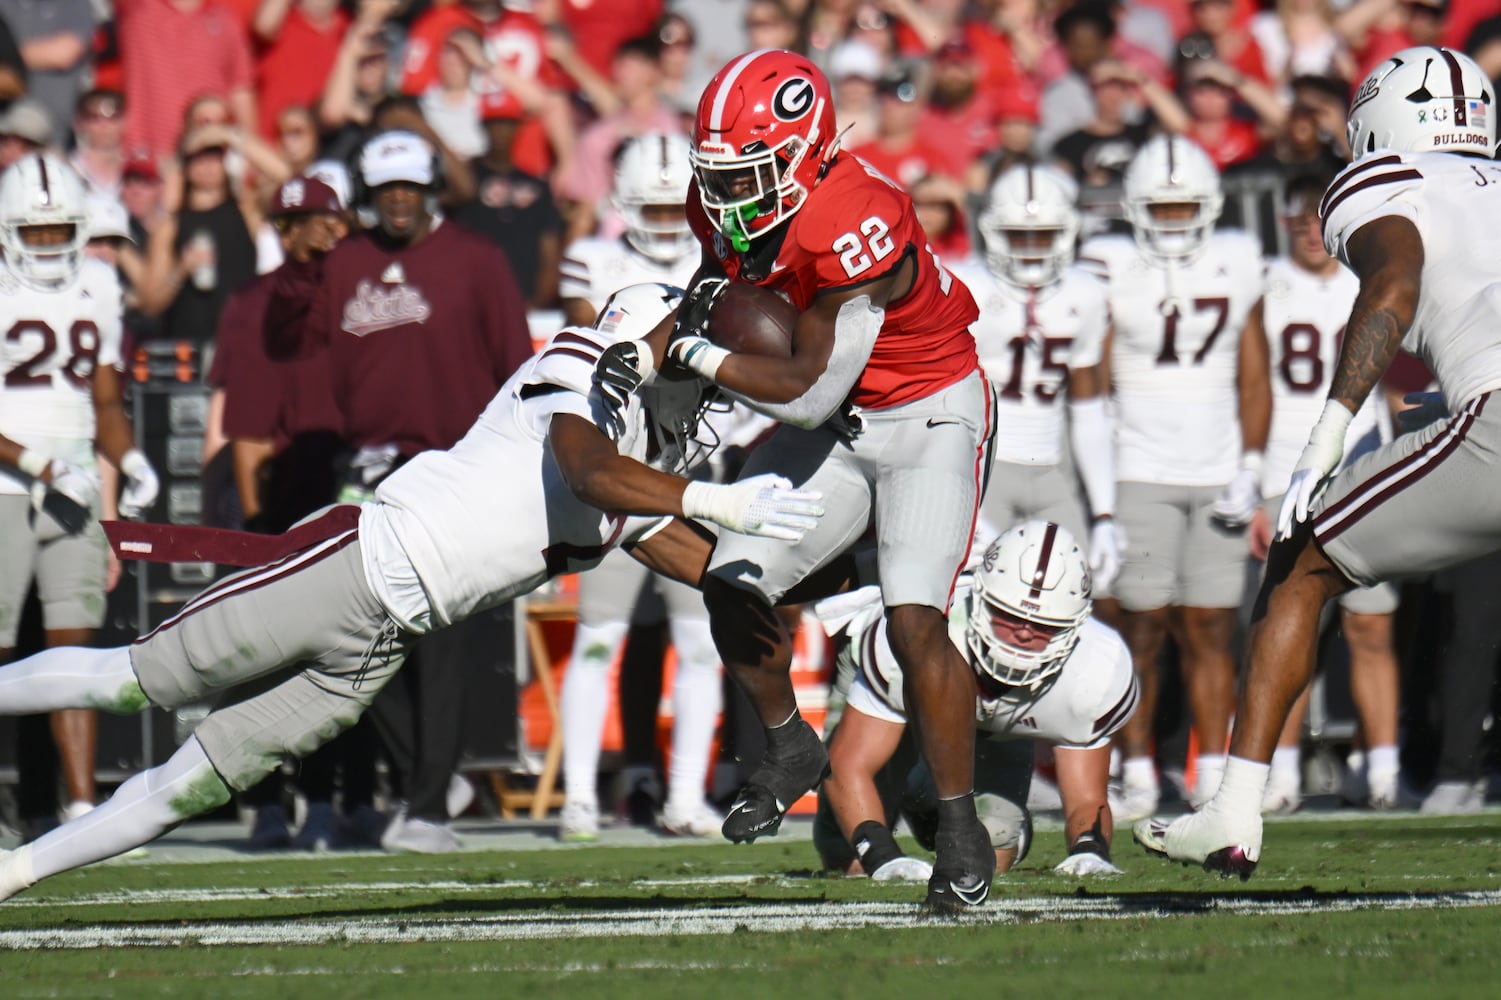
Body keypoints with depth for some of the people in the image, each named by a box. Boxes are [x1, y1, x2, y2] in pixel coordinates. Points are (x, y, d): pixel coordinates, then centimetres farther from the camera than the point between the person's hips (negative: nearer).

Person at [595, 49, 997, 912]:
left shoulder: (858, 228, -33)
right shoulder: (730, 202, -10)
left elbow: (808, 388, -28)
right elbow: (719, 285, 11)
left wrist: (696, 353, -20)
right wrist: (647, 353, -8)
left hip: (927, 415, -7)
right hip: (837, 422, 7)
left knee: (915, 620, -19)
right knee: (734, 588, -3)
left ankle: (962, 831, -6)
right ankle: (790, 749, 23)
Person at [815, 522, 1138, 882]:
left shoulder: (1096, 675, -38)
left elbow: (1086, 800, -24)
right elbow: (849, 767, -38)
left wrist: (1090, 851, -48)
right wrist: (883, 858, -54)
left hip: (999, 731, 2)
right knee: (850, 862, -6)